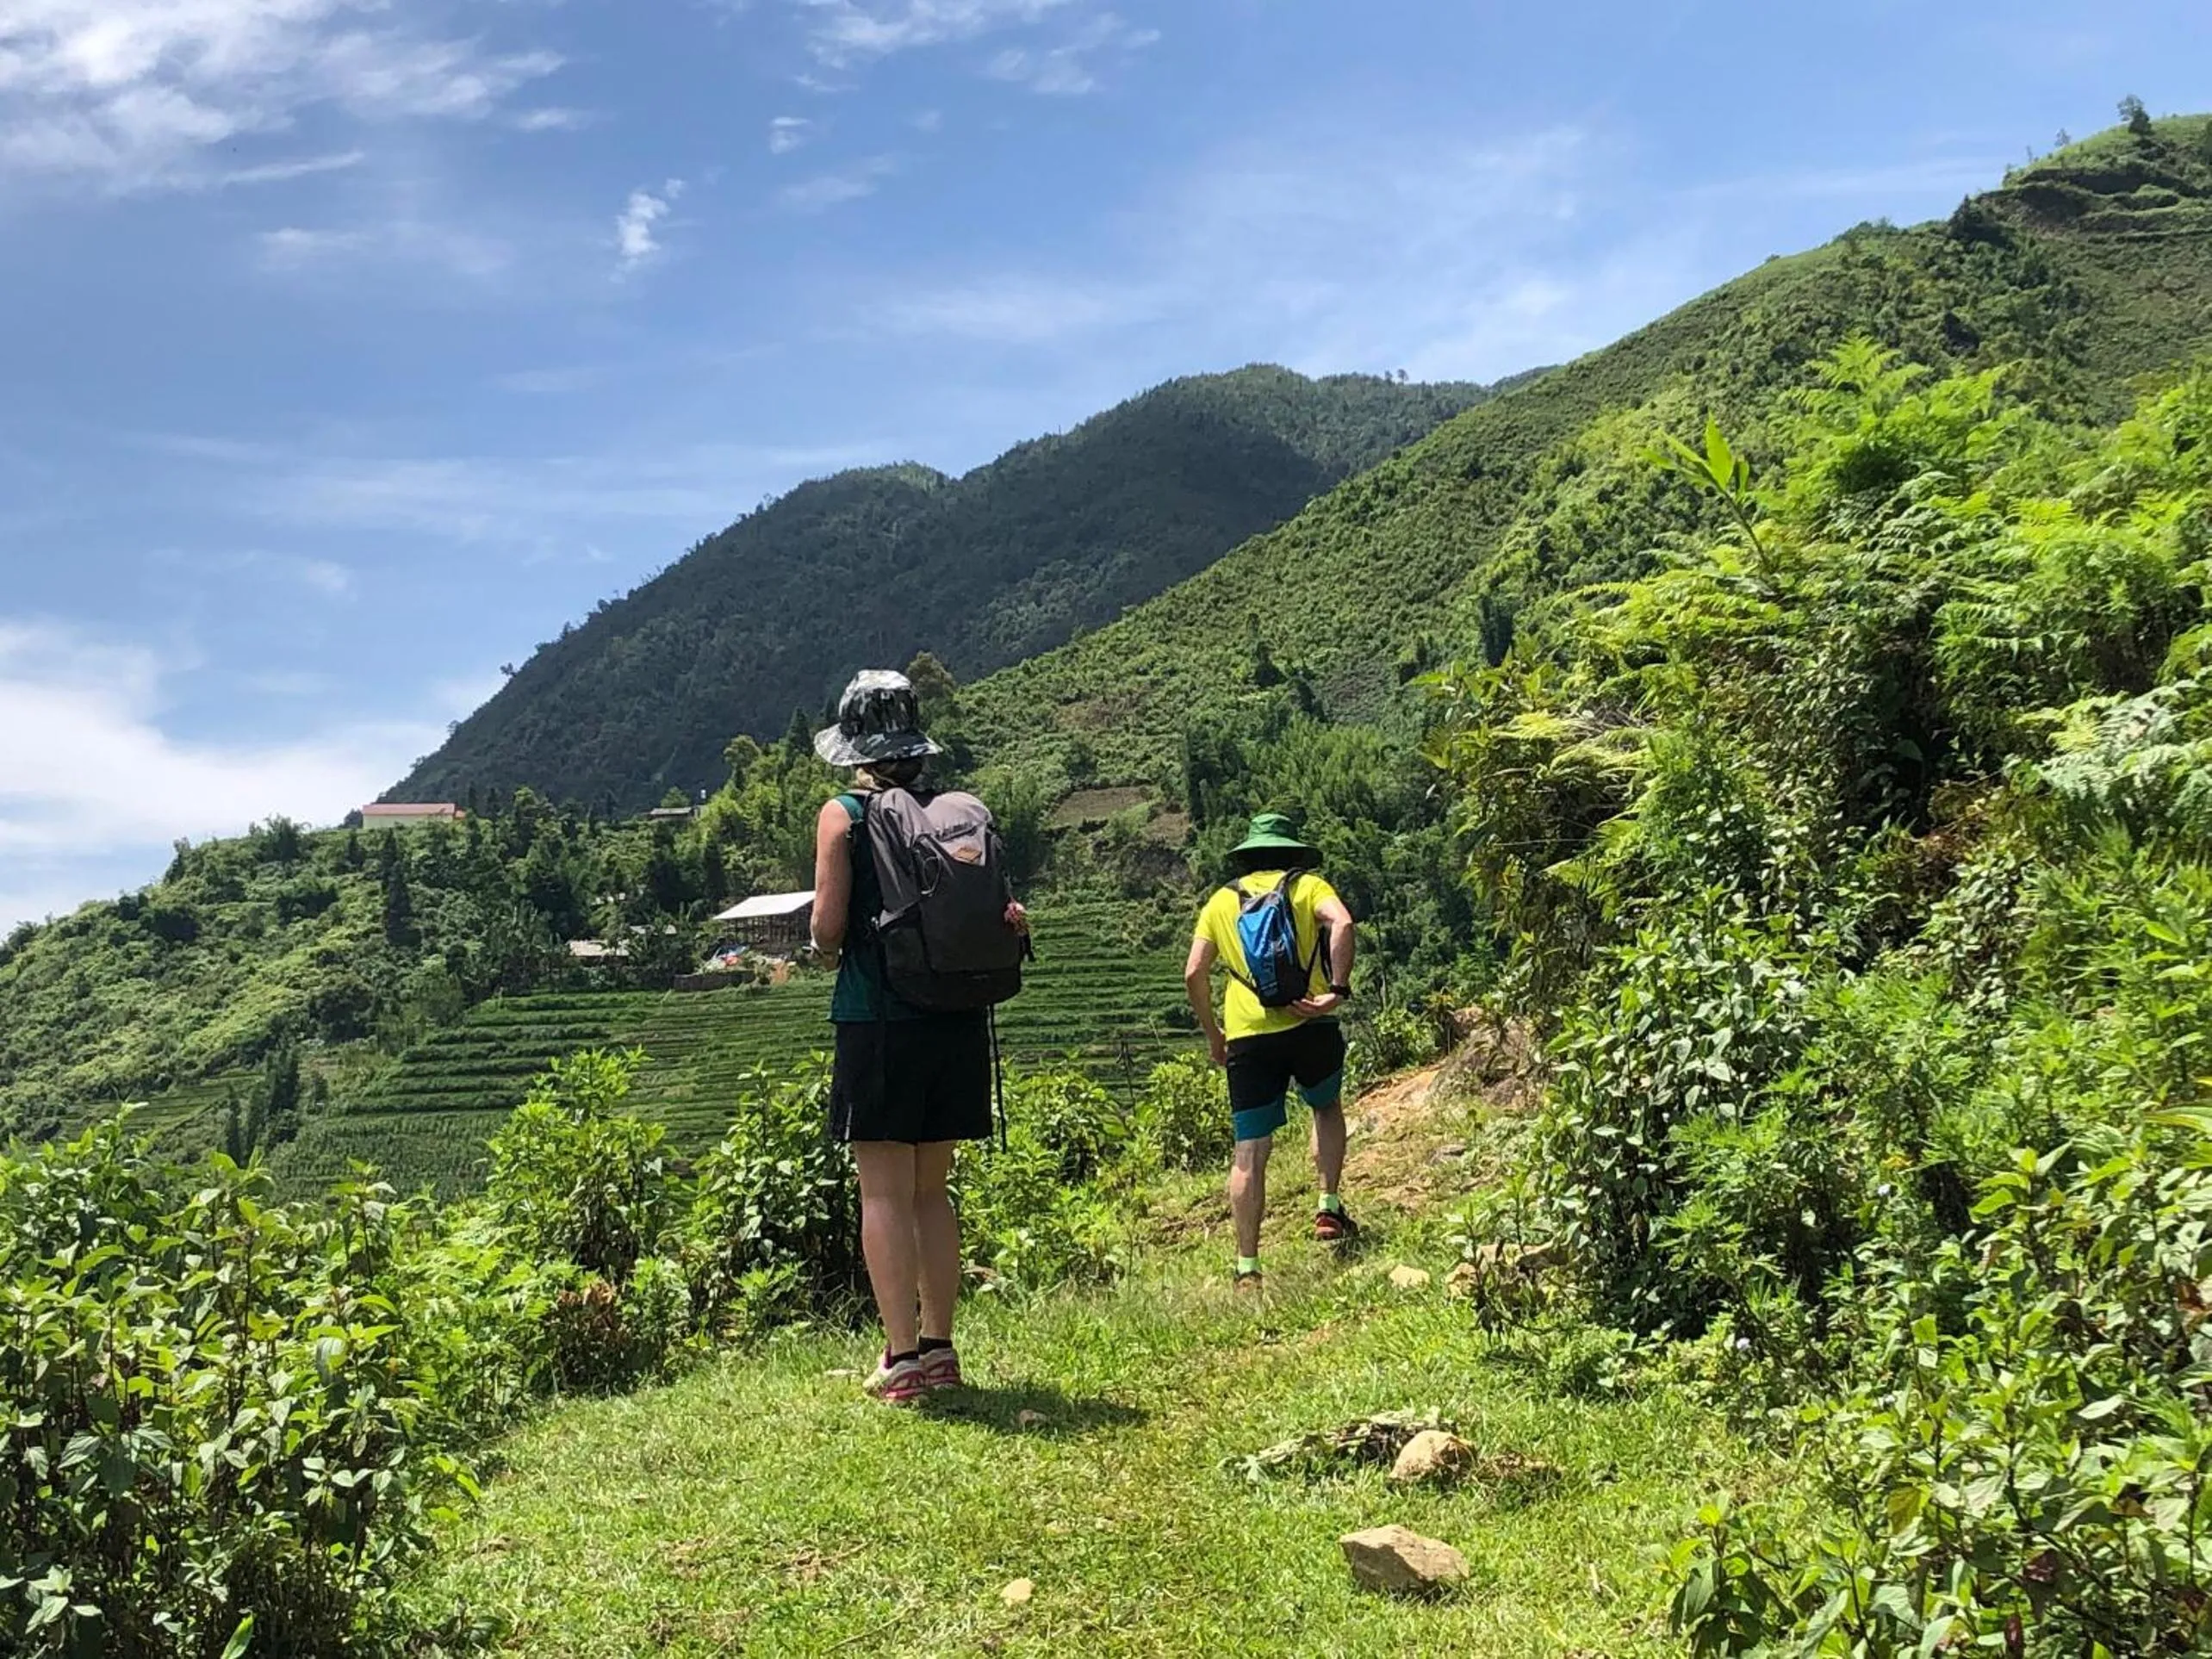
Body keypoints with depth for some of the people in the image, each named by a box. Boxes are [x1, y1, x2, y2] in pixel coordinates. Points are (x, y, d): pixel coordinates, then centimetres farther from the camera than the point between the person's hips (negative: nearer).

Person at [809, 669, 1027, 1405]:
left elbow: (828, 926, -9)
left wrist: (827, 951, 9)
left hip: (877, 1020, -4)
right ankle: (939, 1347, 20)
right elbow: (999, 916, -1)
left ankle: (903, 1358, -1)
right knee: (931, 1191, 15)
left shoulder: (843, 816, -5)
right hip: (956, 1017, 5)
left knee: (885, 1194, 1)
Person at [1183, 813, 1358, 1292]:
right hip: (1309, 1024, -1)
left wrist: (1213, 1035, 18)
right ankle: (1330, 1208, 19)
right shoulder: (1308, 885, 12)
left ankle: (1247, 1268, 1)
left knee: (1250, 1153, 3)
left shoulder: (1222, 901, 18)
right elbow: (1342, 923, -11)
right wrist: (1337, 990, -12)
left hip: (1247, 1035, 1)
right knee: (1327, 1108, 28)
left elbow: (1194, 974, 9)